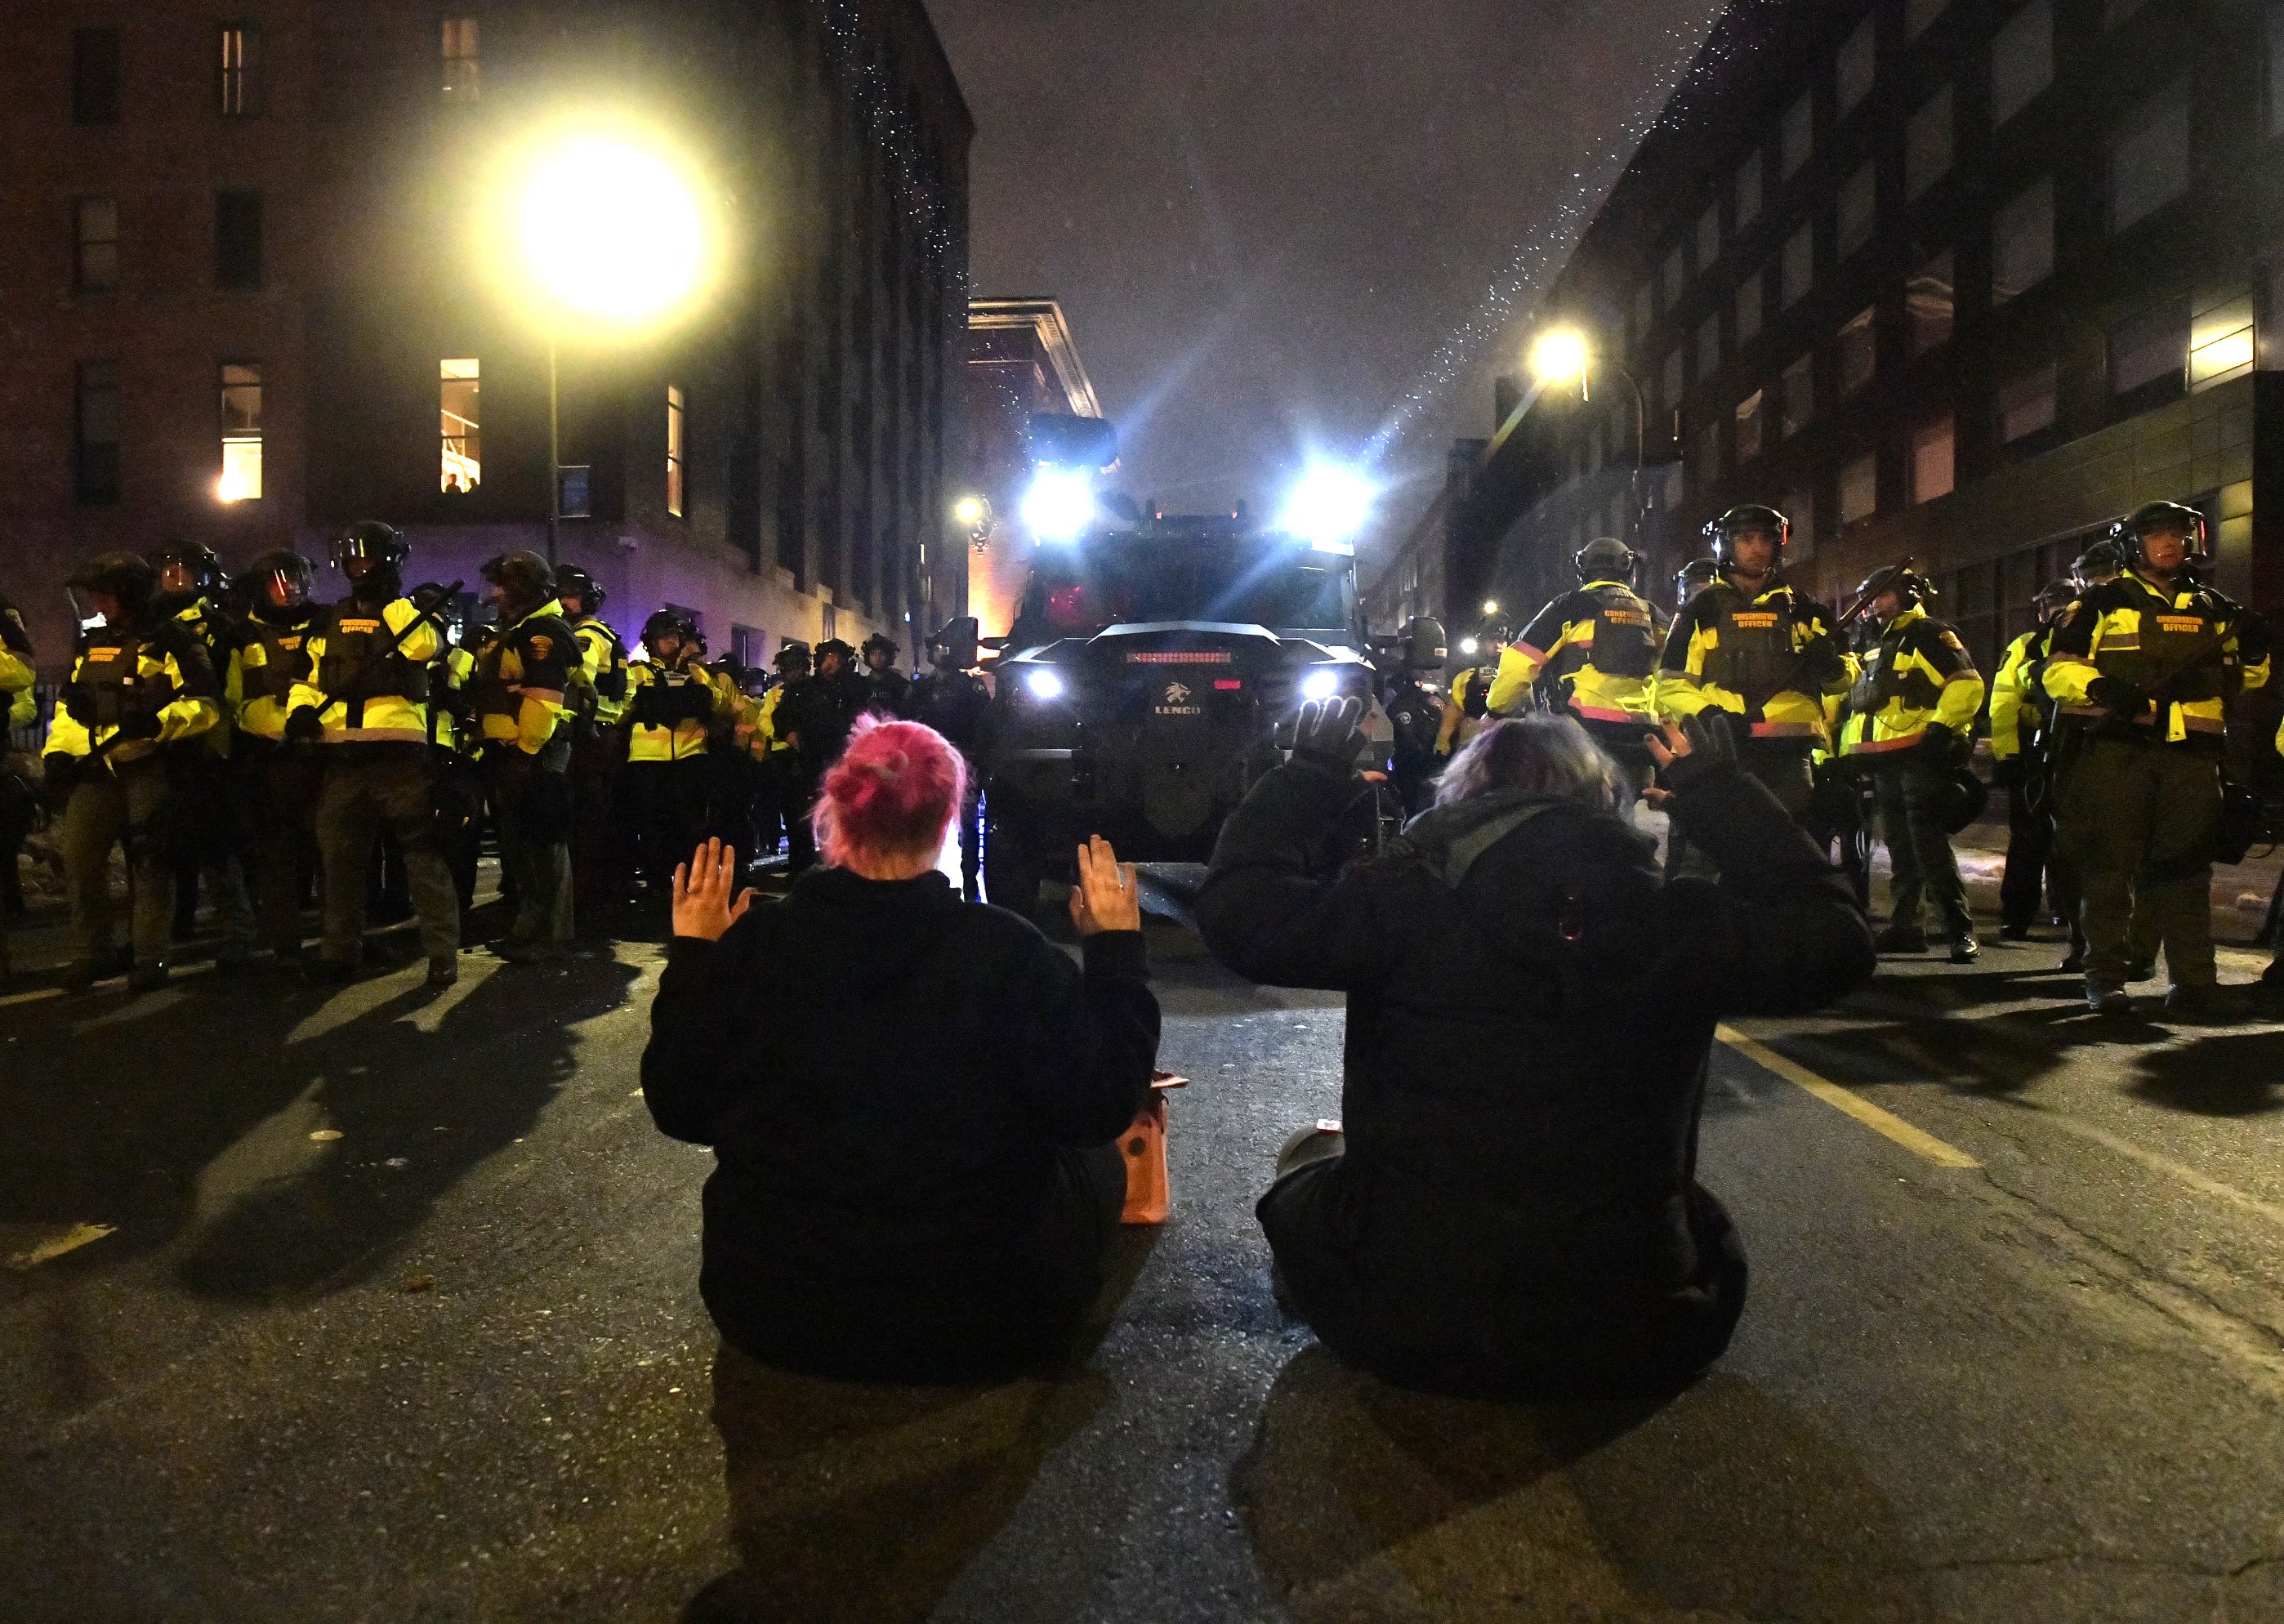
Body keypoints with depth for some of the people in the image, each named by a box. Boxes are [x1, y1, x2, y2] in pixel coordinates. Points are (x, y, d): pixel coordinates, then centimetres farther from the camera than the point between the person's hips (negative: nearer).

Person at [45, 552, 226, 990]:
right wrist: (58, 751, 13)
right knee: (79, 855, 1)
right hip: (95, 768, 6)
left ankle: (150, 958, 4)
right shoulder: (91, 644, 18)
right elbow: (68, 704, 26)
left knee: (150, 861, -3)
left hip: (150, 768, -6)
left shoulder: (172, 641, -3)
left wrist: (158, 723, -25)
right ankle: (89, 953, 14)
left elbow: (206, 704, -10)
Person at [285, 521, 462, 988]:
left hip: (399, 750, -4)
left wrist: (393, 600, -6)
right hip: (341, 752, 4)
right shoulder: (329, 622, 19)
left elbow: (422, 646, -15)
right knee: (339, 853, 9)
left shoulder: (413, 613, 8)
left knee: (423, 851, -6)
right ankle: (340, 949, 20)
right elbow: (308, 677, 20)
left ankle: (442, 952, -5)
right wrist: (301, 709, 0)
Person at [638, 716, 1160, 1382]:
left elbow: (680, 1110, 0)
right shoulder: (1006, 952, -19)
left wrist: (691, 958, 9)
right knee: (1099, 1162, 25)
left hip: (771, 1317, 2)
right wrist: (1116, 948, -3)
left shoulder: (753, 945, -12)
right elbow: (1103, 1111, -10)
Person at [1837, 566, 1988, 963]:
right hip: (1885, 763, 9)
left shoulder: (1931, 635, -4)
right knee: (1900, 850, 10)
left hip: (1922, 757, -9)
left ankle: (1960, 931, -12)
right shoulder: (1877, 651, 24)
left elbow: (1967, 684, -14)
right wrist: (1849, 752, 24)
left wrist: (1940, 728, -22)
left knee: (1930, 847, -14)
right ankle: (1903, 927, 15)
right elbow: (1860, 705, 31)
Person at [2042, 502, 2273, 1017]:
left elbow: (2255, 664, 25)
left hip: (2192, 757, 4)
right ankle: (2106, 977, 3)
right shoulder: (2103, 602, 7)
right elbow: (2059, 669, 1)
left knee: (2184, 868, 3)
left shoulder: (2213, 608, 19)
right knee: (2110, 864, -3)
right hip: (2116, 752, -3)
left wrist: (2218, 676, 1)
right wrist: (2103, 688, -19)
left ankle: (2194, 979, 6)